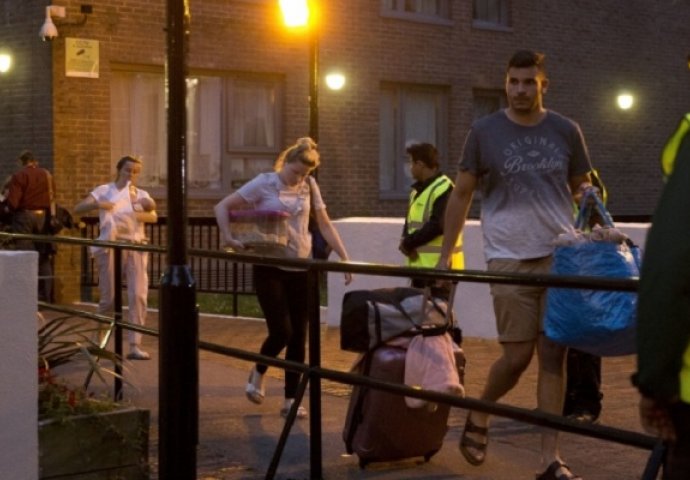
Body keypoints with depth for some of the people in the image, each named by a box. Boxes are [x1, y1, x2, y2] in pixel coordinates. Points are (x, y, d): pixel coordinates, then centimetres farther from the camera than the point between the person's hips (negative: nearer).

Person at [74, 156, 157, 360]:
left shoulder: (141, 194, 13)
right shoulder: (104, 191, 7)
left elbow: (153, 217, -6)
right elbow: (78, 208, -4)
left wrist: (135, 215, -26)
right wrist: (97, 205, -23)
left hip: (136, 248, 2)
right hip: (111, 247, -2)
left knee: (138, 295, -8)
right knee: (108, 297, 1)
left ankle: (135, 345, -6)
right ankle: (99, 340, 22)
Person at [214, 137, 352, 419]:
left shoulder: (309, 186, 5)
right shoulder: (264, 183, -5)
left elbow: (325, 225, 9)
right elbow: (222, 207, -5)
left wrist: (344, 258, 2)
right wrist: (228, 237, -19)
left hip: (301, 268, 4)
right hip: (270, 268, -4)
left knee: (298, 336, 3)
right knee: (281, 331, -10)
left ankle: (291, 400, 13)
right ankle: (258, 373, 21)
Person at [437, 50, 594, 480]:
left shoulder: (566, 132, 6)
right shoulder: (485, 132, 1)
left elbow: (581, 188, 15)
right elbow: (462, 195, 6)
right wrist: (445, 255, 3)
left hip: (560, 256, 2)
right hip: (510, 259, -2)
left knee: (553, 357, 2)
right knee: (517, 355, -3)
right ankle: (479, 416, 27)